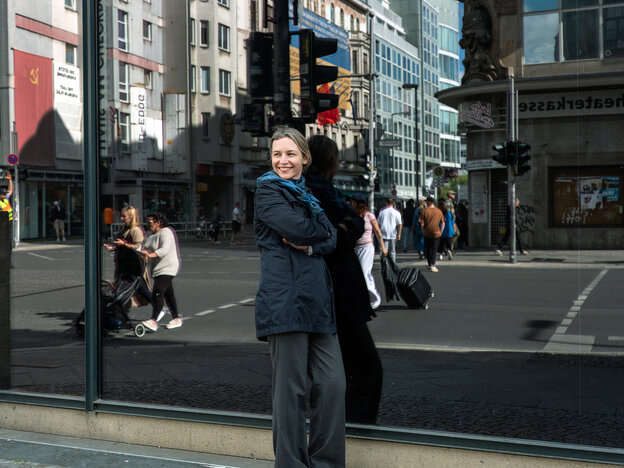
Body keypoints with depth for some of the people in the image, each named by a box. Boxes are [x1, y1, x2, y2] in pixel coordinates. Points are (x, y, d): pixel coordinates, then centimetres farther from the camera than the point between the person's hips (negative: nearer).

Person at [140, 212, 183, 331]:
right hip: (158, 269, 10)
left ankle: (154, 321, -29)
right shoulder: (151, 236, 17)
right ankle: (176, 319, 20)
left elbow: (165, 249, -27)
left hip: (167, 268, -10)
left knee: (157, 292, -21)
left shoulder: (165, 232, -13)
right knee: (168, 294, 12)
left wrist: (151, 255, -40)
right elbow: (143, 249, 11)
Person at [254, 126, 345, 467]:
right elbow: (297, 227, -13)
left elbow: (331, 240, 10)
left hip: (317, 300, 7)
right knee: (291, 389, -2)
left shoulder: (307, 196, 24)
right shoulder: (267, 190, 3)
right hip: (284, 297, -7)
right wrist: (321, 231, 6)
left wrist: (310, 244, -10)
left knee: (333, 383, 3)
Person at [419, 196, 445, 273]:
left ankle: (430, 264, 19)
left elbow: (422, 223, -8)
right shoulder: (439, 211, 1)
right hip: (436, 233, 0)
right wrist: (440, 232, 11)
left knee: (427, 249, 13)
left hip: (427, 234, 0)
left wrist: (423, 232, 3)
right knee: (434, 249, 2)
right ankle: (432, 265, -10)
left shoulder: (424, 211, -6)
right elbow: (443, 223, 4)